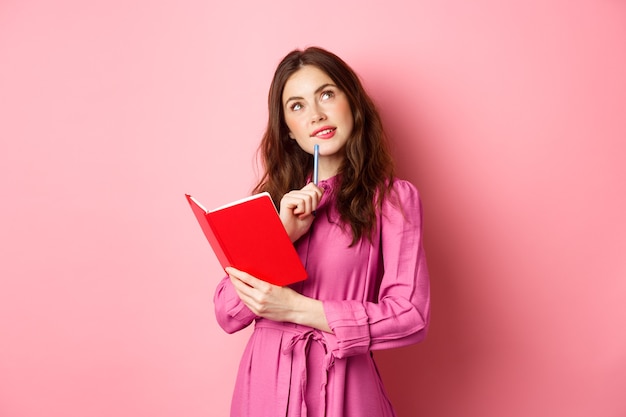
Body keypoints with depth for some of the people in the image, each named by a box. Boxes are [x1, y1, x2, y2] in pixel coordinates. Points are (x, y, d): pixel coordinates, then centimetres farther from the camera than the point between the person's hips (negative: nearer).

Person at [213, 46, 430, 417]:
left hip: (342, 386, -3)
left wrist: (298, 309, -17)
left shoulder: (393, 198, -6)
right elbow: (228, 314, -2)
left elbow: (411, 316, -13)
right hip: (265, 382, 3)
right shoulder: (273, 197, 4)